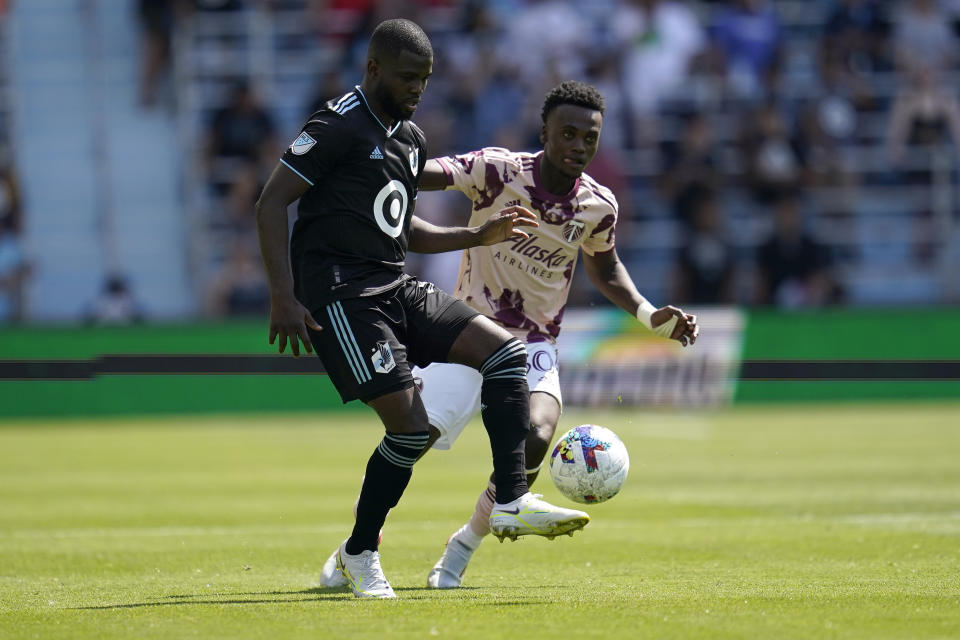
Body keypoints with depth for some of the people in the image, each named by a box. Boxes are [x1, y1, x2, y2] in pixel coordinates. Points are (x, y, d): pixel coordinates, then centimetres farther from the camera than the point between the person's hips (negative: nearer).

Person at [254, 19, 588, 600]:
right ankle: (360, 555, 3)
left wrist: (477, 237, 16)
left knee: (507, 351, -6)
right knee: (412, 424, -15)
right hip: (341, 296, -9)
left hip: (397, 289, 9)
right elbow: (272, 203, -12)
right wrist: (283, 299, -20)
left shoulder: (411, 139, 17)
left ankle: (512, 502, -7)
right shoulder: (338, 127, -10)